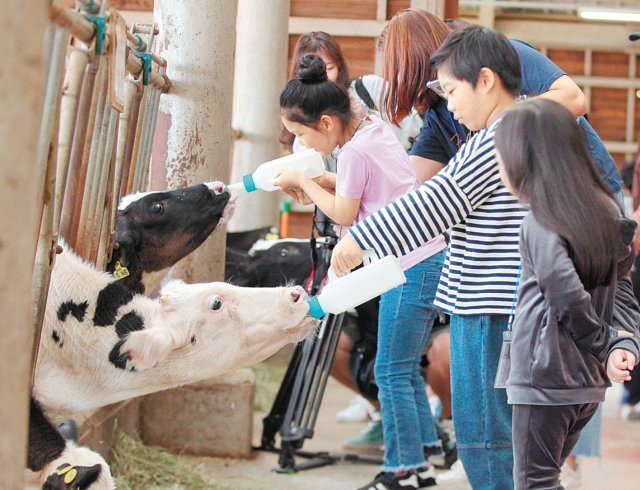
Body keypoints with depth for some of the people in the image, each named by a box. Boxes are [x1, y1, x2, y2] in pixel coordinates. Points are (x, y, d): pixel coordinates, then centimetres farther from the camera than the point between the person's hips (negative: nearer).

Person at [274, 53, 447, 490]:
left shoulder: (355, 151, -16)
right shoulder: (375, 127, 10)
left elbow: (344, 214, -7)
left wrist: (304, 182, 3)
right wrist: (319, 181, 10)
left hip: (411, 267, -10)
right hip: (433, 257, 10)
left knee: (392, 372, -4)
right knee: (406, 369, 15)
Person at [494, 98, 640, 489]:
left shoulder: (540, 226, -17)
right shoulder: (607, 211, 6)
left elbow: (571, 304, -22)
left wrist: (606, 348, -8)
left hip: (544, 379, -8)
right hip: (590, 383, 8)